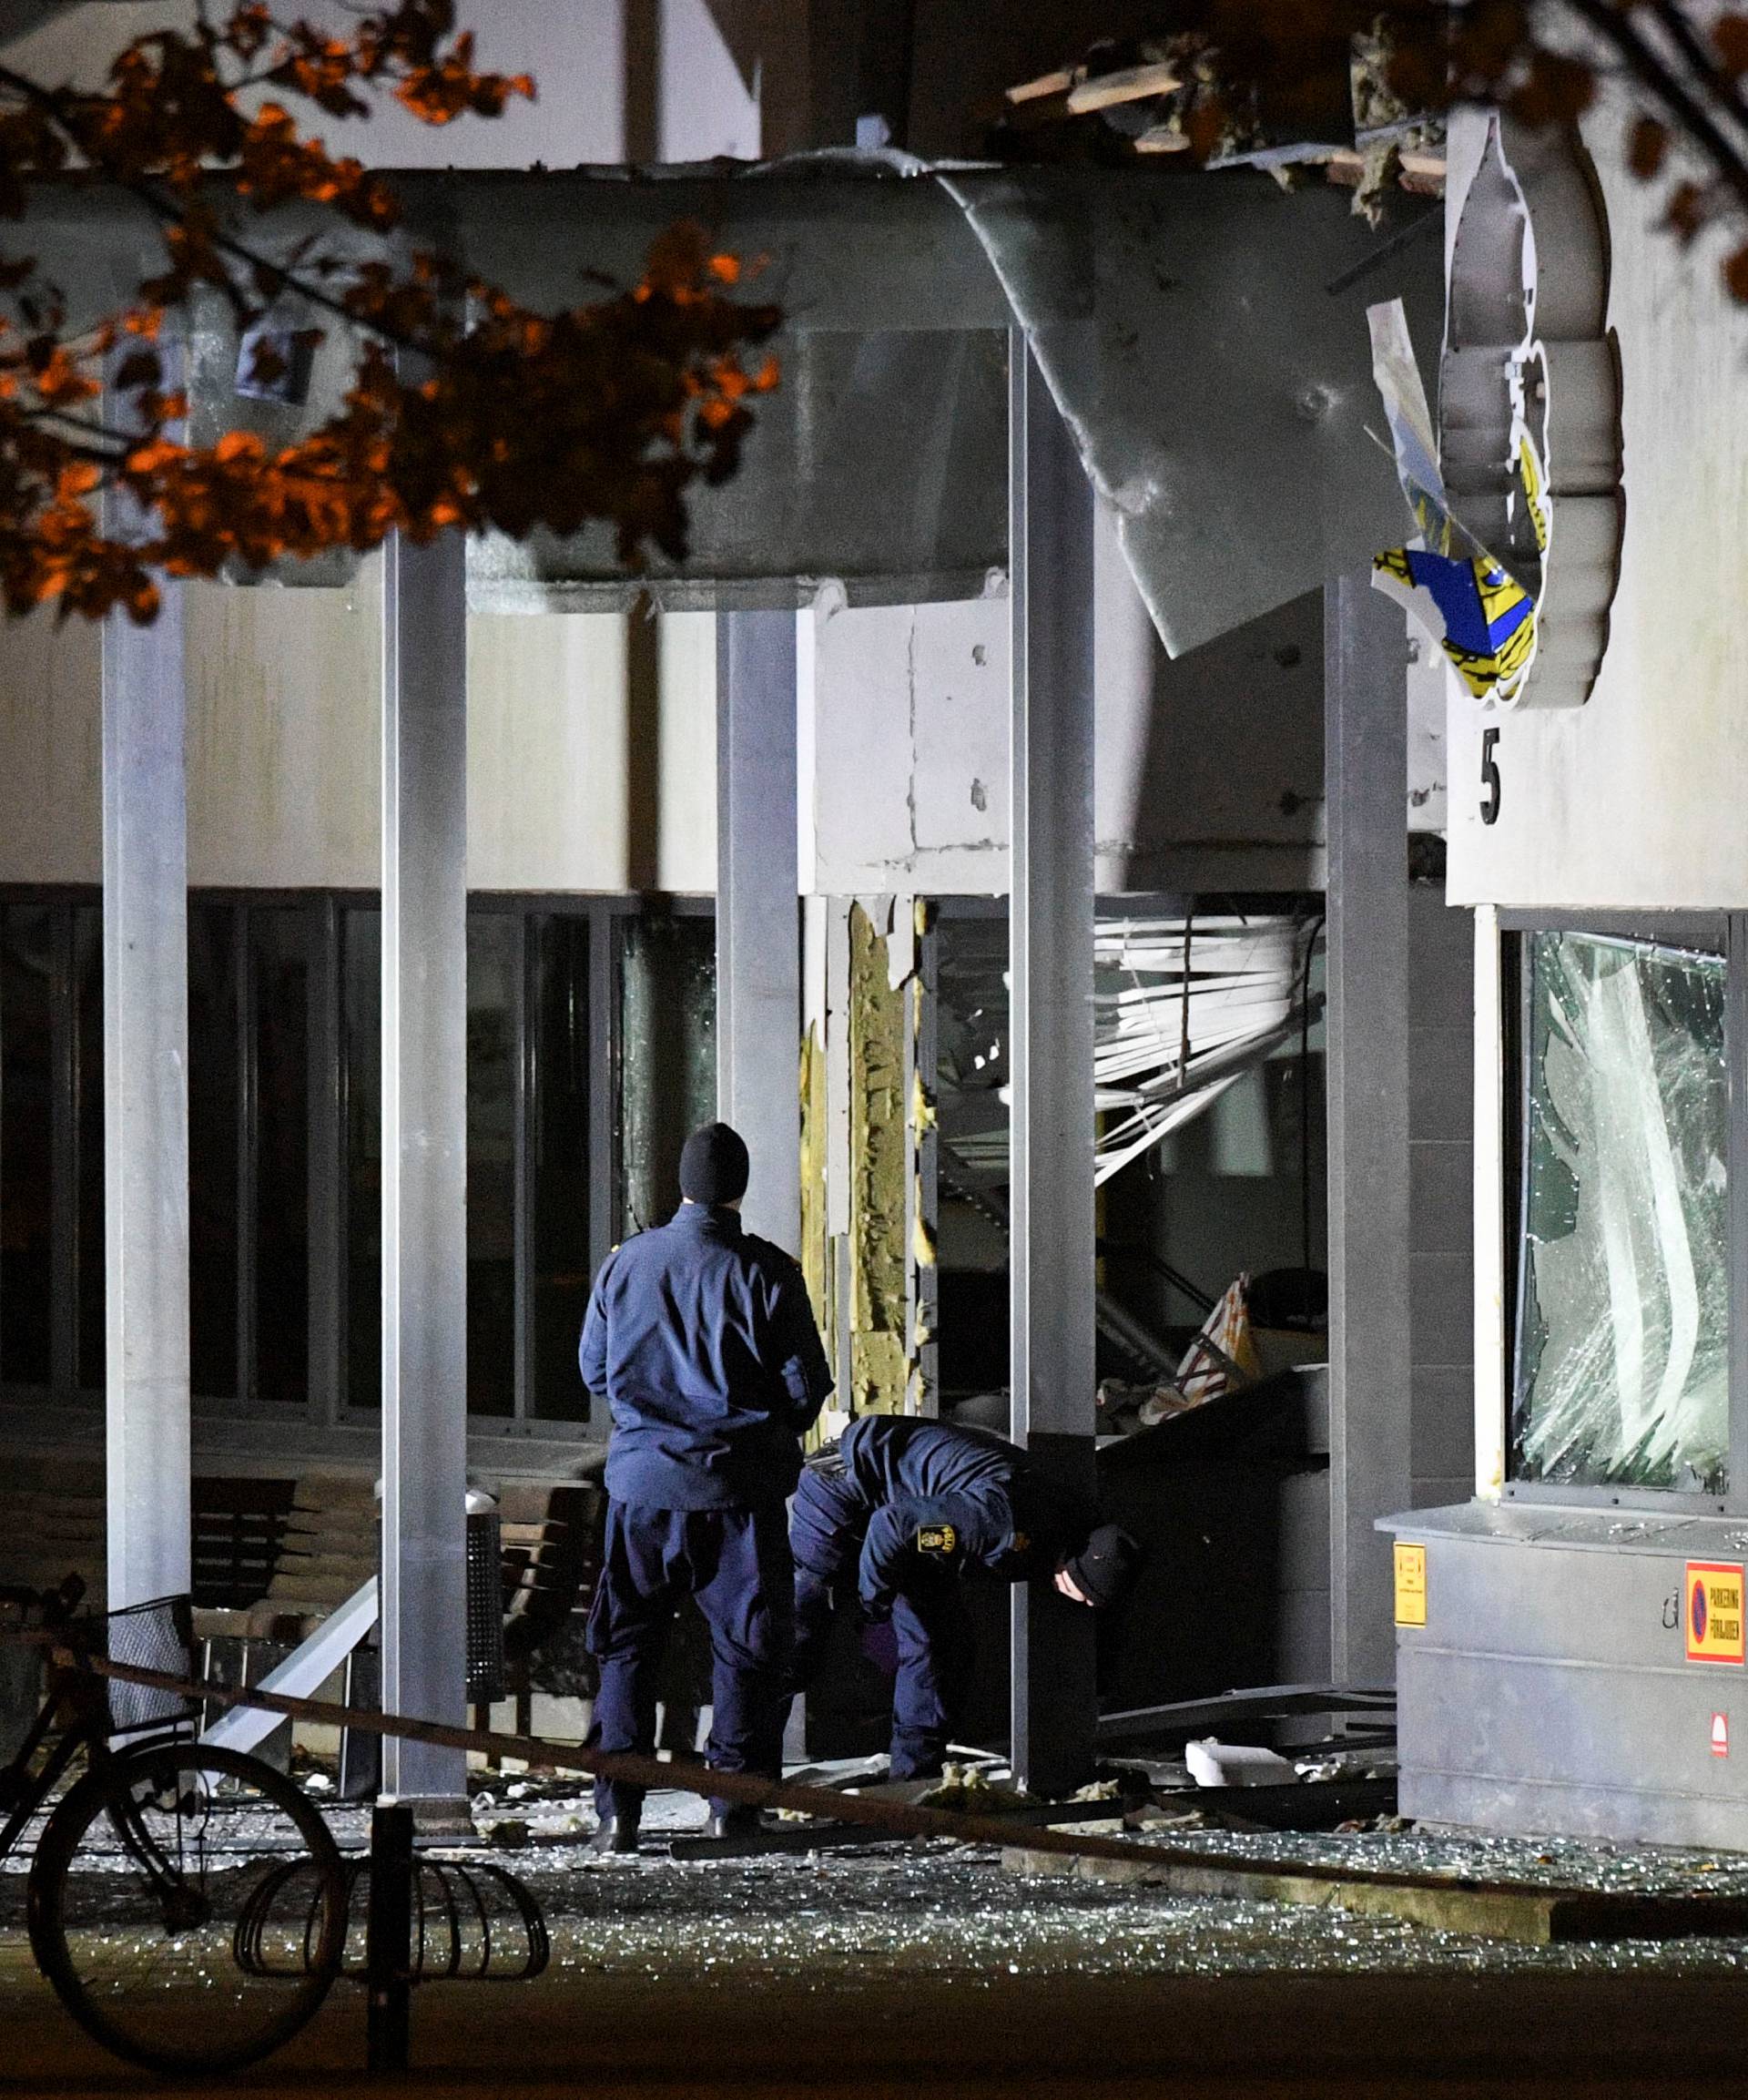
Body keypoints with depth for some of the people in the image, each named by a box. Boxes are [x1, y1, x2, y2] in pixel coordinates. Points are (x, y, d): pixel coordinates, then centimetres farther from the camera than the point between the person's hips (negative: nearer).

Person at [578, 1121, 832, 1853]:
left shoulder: (625, 1264, -1)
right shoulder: (764, 1272, -9)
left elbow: (593, 1368, 10)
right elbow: (807, 1384, -6)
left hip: (642, 1477, 2)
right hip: (739, 1485, -2)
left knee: (627, 1642, 9)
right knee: (745, 1643, 9)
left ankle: (617, 1808, 0)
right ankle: (733, 1800, 9)